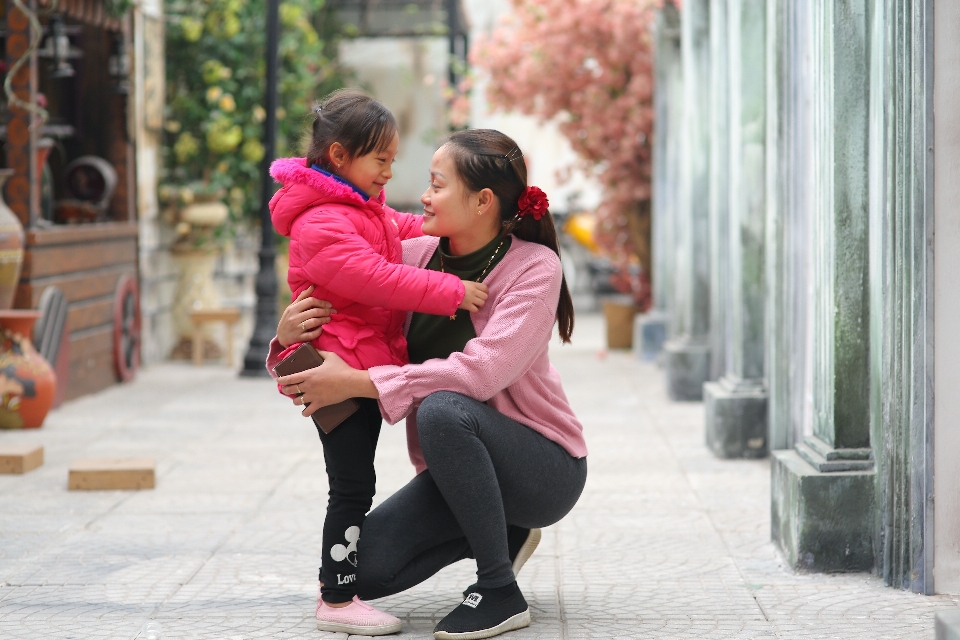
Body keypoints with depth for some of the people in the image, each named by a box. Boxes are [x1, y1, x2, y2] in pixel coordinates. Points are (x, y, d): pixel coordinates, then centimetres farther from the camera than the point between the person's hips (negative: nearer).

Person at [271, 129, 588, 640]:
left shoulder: (534, 267, -18)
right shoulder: (416, 256, -3)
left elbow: (482, 370, -32)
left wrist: (358, 382, -33)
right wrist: (289, 336, -22)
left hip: (544, 468, -6)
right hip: (460, 469, 6)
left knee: (443, 408, -35)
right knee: (365, 569, -10)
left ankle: (501, 593, -20)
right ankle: (502, 532, 14)